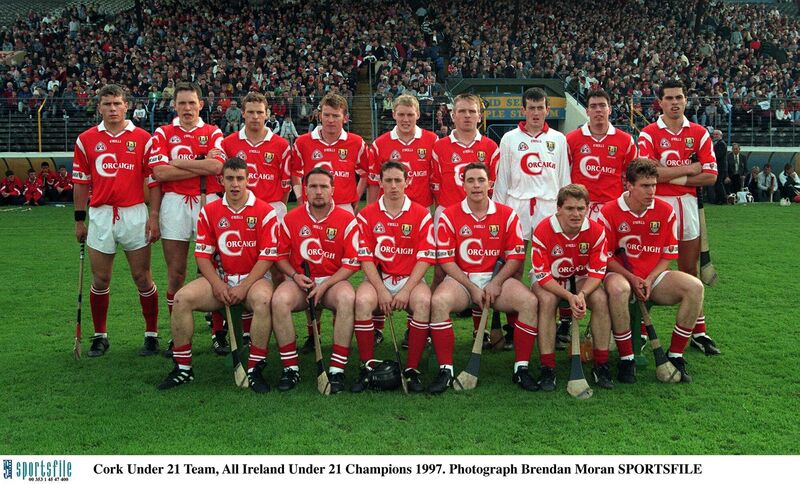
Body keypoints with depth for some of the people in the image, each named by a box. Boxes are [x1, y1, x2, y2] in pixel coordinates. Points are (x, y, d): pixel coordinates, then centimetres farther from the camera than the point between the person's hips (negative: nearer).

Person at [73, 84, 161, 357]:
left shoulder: (143, 138, 0)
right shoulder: (86, 140, 6)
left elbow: (154, 181, 0)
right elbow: (80, 182, 10)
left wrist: (154, 216, -7)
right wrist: (79, 219, 8)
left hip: (134, 214, -2)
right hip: (100, 216, 2)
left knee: (142, 278, 3)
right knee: (100, 280, 7)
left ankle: (151, 334, 16)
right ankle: (100, 336, 22)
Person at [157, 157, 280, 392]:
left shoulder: (265, 212, -6)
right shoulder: (209, 211, 5)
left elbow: (267, 256, -9)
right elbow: (202, 253, 5)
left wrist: (243, 287, -16)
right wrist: (217, 284, -11)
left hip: (253, 278, -3)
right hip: (220, 278, 4)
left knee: (263, 299, -37)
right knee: (182, 298, -19)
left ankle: (255, 370, -24)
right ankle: (182, 368, -5)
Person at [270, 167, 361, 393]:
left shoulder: (347, 220, -3)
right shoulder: (291, 218, 3)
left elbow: (351, 263, -5)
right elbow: (280, 255, 11)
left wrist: (325, 285, -15)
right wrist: (295, 276, -8)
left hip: (333, 281, -1)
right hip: (300, 281, 2)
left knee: (347, 298, -35)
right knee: (279, 300, -30)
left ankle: (337, 370, -26)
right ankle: (291, 368, -17)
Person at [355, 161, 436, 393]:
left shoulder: (421, 214, 1)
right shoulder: (367, 215, 2)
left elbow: (425, 258, -4)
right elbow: (366, 258, -2)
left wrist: (406, 290, -15)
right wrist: (381, 290, -14)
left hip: (410, 278, 0)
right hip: (377, 278, 1)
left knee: (423, 301, -31)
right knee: (362, 300, -30)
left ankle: (412, 369, -19)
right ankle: (366, 368, -17)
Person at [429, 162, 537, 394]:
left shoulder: (507, 214, 4)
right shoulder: (449, 216, 0)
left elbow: (516, 255, 2)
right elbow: (445, 259, -3)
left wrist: (496, 283, -12)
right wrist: (472, 288, -12)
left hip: (496, 278, 1)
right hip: (461, 279, -1)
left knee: (529, 301, -24)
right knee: (438, 301, -31)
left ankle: (521, 368, -10)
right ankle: (445, 370, -19)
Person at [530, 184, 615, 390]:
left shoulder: (596, 231, -18)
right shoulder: (543, 230, -26)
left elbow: (597, 272, -14)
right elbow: (543, 274, -23)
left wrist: (582, 294, -33)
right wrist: (569, 297, -34)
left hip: (580, 278, 3)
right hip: (548, 279, -2)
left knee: (600, 299, -25)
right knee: (547, 300, -33)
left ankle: (601, 365, -12)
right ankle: (547, 368, -25)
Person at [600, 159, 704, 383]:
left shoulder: (666, 211, 1)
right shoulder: (609, 212, -8)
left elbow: (668, 256, 5)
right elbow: (605, 257, -4)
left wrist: (649, 280, -12)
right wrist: (631, 278, -17)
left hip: (653, 277, 4)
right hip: (620, 275, -3)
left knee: (694, 286, -21)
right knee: (617, 288, -39)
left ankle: (675, 356, -10)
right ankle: (626, 359, -24)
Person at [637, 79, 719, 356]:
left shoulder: (699, 133, 7)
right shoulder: (649, 133, -2)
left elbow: (711, 175, 1)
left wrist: (673, 177, -9)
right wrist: (688, 169, -10)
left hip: (687, 204, 3)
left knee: (690, 271, 9)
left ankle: (698, 332, 17)